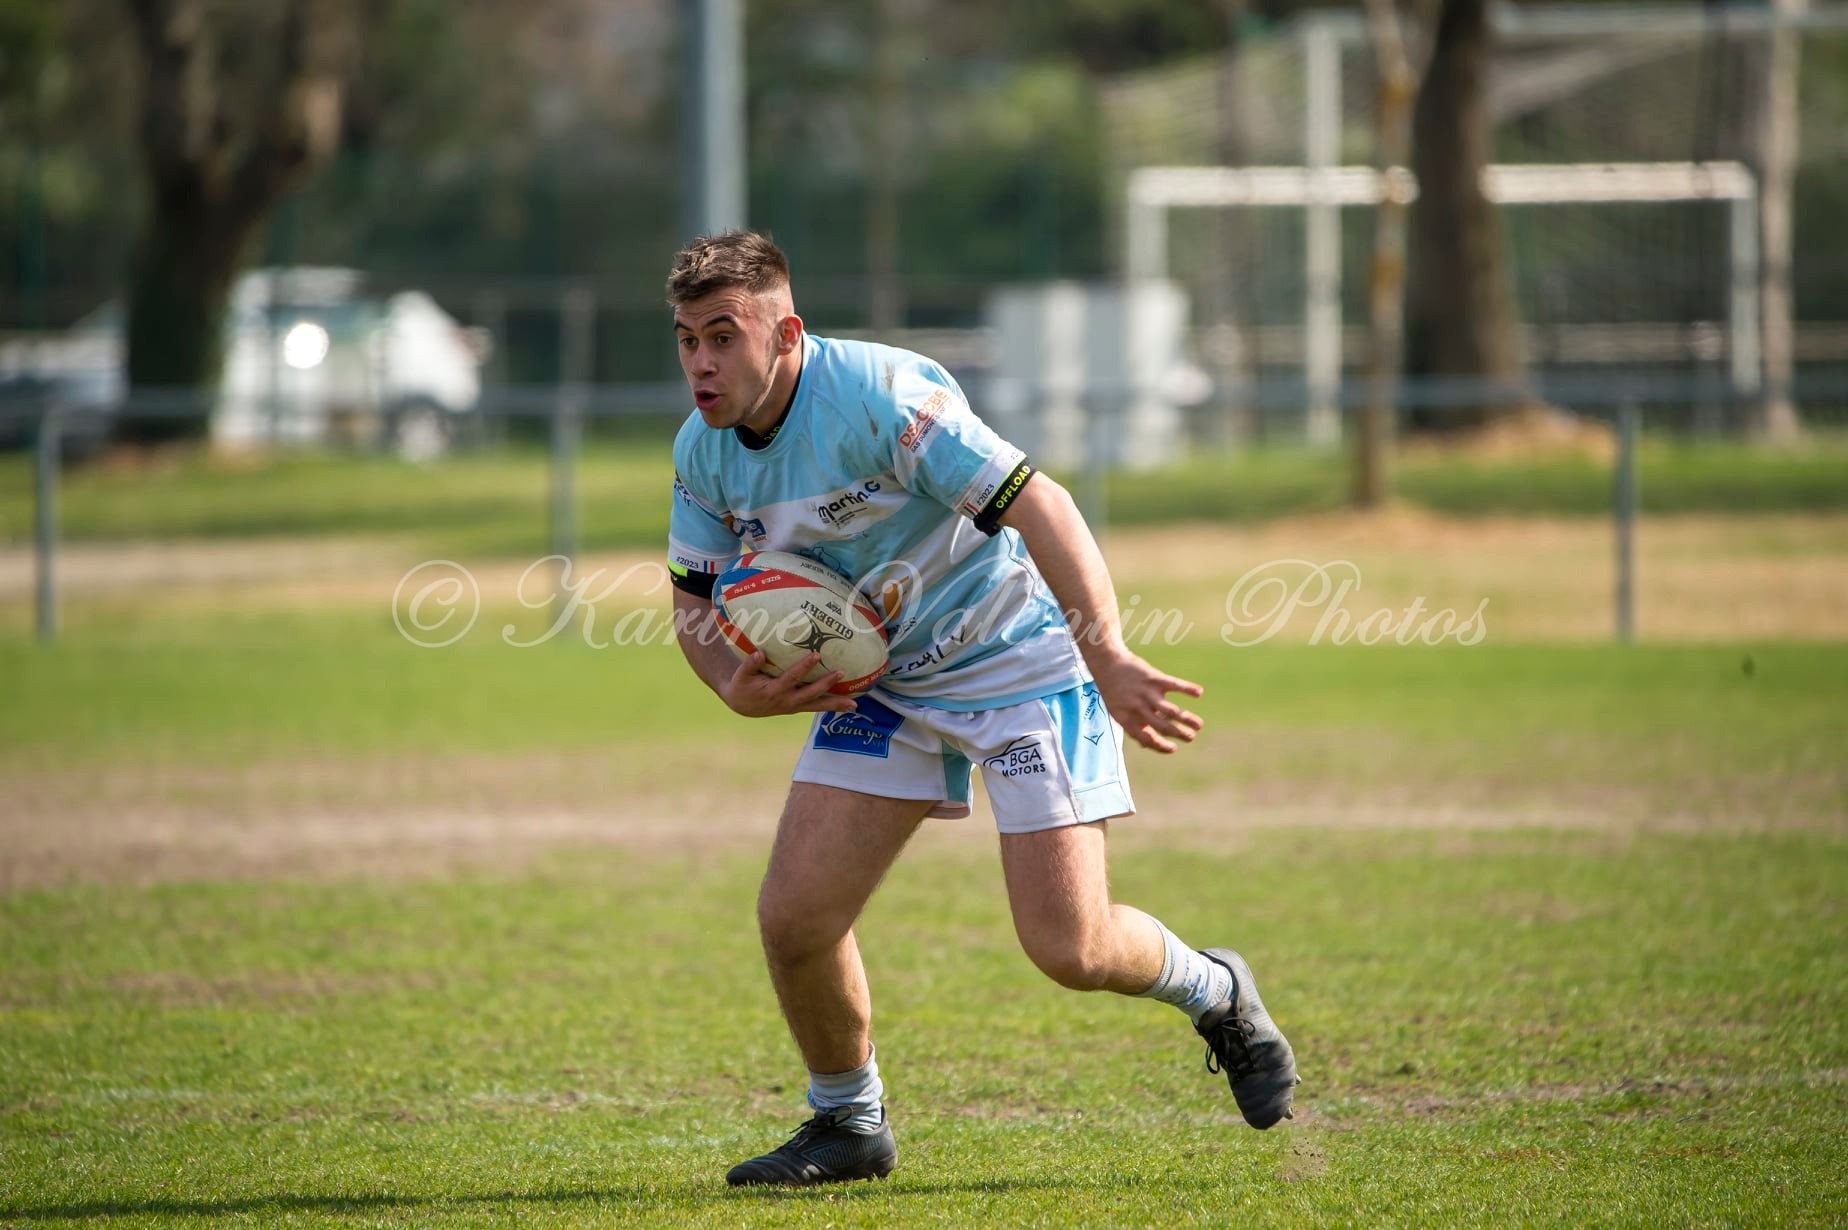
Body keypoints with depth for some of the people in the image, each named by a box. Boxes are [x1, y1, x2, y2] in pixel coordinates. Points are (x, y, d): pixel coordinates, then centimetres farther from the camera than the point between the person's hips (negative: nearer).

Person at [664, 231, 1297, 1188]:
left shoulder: (877, 394, -27)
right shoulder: (702, 453, -4)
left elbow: (1035, 503, -32)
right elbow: (695, 597, 10)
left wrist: (1109, 659, -39)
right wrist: (736, 687, -13)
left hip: (1018, 656, -6)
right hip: (878, 680, 6)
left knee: (1067, 946, -12)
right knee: (794, 917, -7)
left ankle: (1218, 996, 21)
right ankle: (848, 1124, 17)